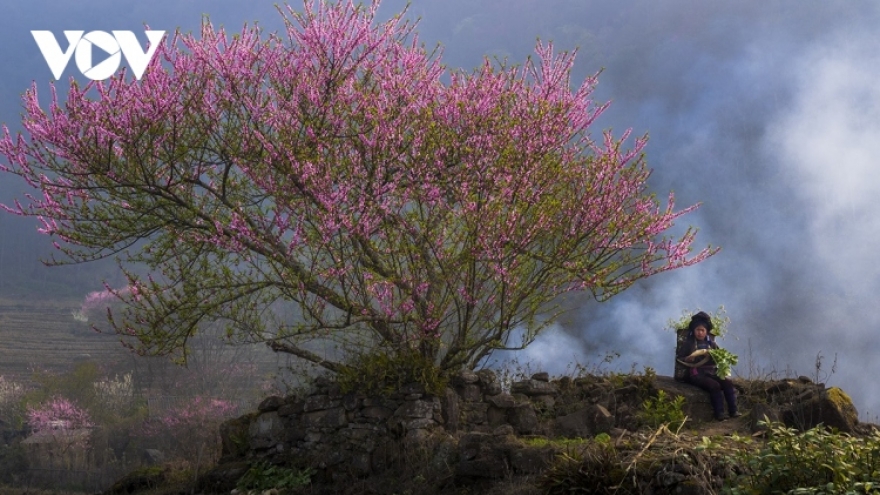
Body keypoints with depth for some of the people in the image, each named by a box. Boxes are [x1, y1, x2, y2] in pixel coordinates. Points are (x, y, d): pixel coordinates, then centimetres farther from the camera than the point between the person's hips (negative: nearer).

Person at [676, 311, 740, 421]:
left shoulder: (711, 343, 16)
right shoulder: (689, 343, 5)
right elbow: (679, 358, 3)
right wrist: (687, 359, -18)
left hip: (711, 372, 5)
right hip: (696, 373, -5)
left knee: (728, 383, -18)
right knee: (715, 385, -30)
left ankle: (733, 411, -17)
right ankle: (719, 414, -30)